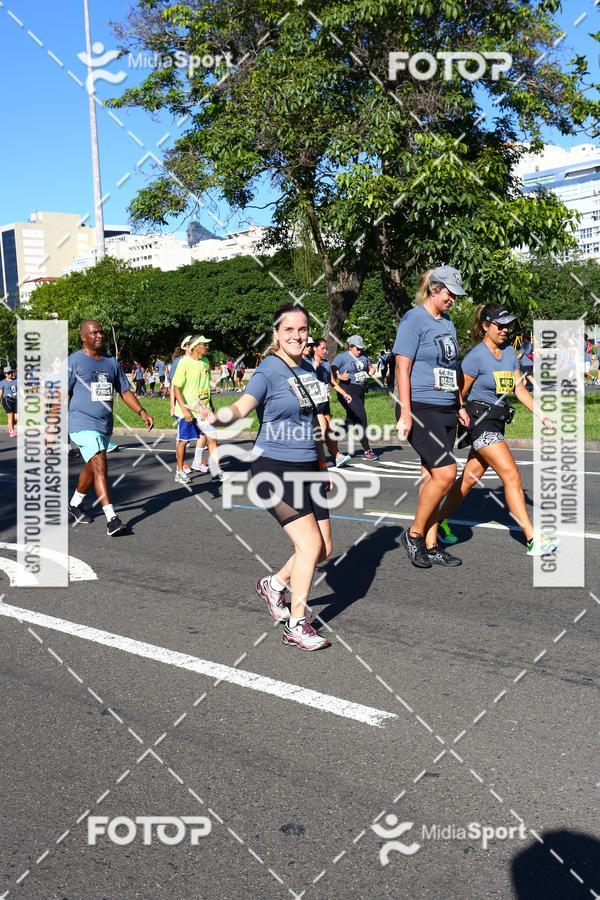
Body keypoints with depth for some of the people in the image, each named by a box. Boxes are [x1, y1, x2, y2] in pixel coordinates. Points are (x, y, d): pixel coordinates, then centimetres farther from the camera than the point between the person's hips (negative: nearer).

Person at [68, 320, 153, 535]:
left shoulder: (111, 362, 11)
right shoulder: (74, 362, -6)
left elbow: (124, 390, 14)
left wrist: (141, 412, 1)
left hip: (105, 425, 7)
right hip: (83, 423, -7)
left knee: (91, 468, 18)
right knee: (99, 465, -17)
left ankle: (75, 504, 39)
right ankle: (111, 518, -20)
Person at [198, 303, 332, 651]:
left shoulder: (308, 369, 9)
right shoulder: (268, 371, -12)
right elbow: (242, 407, -28)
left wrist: (323, 464, 22)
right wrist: (218, 417, -49)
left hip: (307, 469, 8)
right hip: (276, 468, -7)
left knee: (324, 549, 8)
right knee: (310, 544, -12)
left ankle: (274, 584, 33)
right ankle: (296, 626, 4)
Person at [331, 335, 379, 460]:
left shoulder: (363, 357, 14)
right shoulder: (342, 357, -7)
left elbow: (370, 366, 30)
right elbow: (331, 371, -14)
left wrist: (371, 370, 8)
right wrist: (340, 376, -31)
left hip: (360, 391, 8)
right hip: (348, 391, -8)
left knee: (351, 421, 10)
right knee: (361, 417, -14)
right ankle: (367, 451, -9)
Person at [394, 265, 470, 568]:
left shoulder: (447, 323, 16)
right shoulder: (413, 320, -8)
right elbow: (402, 369, -12)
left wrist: (459, 406, 22)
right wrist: (405, 414, -17)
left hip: (446, 410, 8)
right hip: (421, 410, -8)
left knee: (432, 477, 9)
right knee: (445, 473, -14)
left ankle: (431, 546, 14)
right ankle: (413, 534, 3)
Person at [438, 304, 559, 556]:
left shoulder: (510, 352, 10)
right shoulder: (476, 357, -13)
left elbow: (519, 389, 13)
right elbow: (459, 395, -8)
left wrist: (541, 414, 6)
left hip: (497, 421, 8)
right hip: (480, 420, -8)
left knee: (471, 477, 13)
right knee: (512, 476, -13)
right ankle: (533, 541, -12)